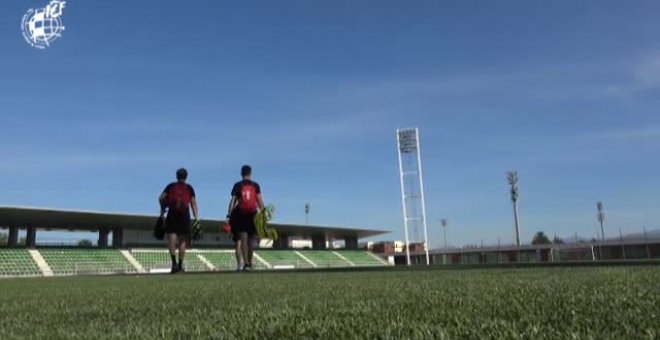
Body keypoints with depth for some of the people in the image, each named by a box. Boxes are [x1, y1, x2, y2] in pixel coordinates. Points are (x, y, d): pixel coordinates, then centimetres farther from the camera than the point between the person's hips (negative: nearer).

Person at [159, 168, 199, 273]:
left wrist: (163, 209, 17)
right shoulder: (189, 188, 10)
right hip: (184, 215, 0)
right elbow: (193, 203, 1)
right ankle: (180, 265, 8)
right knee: (183, 240, 8)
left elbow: (161, 198, 2)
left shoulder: (170, 186, 11)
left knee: (171, 239, -1)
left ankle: (174, 262, -19)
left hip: (172, 214, 0)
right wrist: (196, 217, -2)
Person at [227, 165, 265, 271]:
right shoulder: (255, 185, 6)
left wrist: (229, 215, 0)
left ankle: (245, 263, -16)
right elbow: (259, 200, -1)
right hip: (253, 215, 1)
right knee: (251, 240, 11)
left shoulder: (237, 185, 4)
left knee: (243, 240, -4)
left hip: (241, 215, -1)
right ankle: (249, 263, 16)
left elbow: (233, 201, 0)